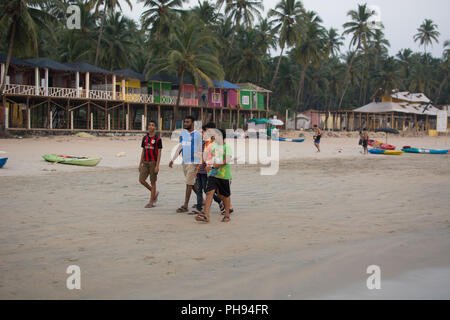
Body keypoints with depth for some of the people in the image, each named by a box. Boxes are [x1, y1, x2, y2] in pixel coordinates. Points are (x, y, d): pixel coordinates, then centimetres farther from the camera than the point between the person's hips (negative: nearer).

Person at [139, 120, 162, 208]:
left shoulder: (158, 139, -6)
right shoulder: (145, 138, 10)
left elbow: (159, 153, -9)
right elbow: (143, 151, 14)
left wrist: (157, 166, -17)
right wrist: (140, 164, 10)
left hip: (154, 163, -5)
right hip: (146, 163, 5)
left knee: (153, 182, -1)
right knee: (141, 180, -4)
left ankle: (151, 202, 6)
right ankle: (154, 193, 18)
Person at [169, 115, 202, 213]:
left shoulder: (197, 134, -7)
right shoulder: (183, 133, 13)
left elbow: (201, 150, -6)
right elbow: (180, 147, 19)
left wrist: (200, 164, -12)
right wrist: (173, 159, 16)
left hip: (193, 162, -7)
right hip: (184, 161, 7)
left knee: (189, 184, -9)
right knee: (192, 183, 14)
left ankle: (185, 206, -8)